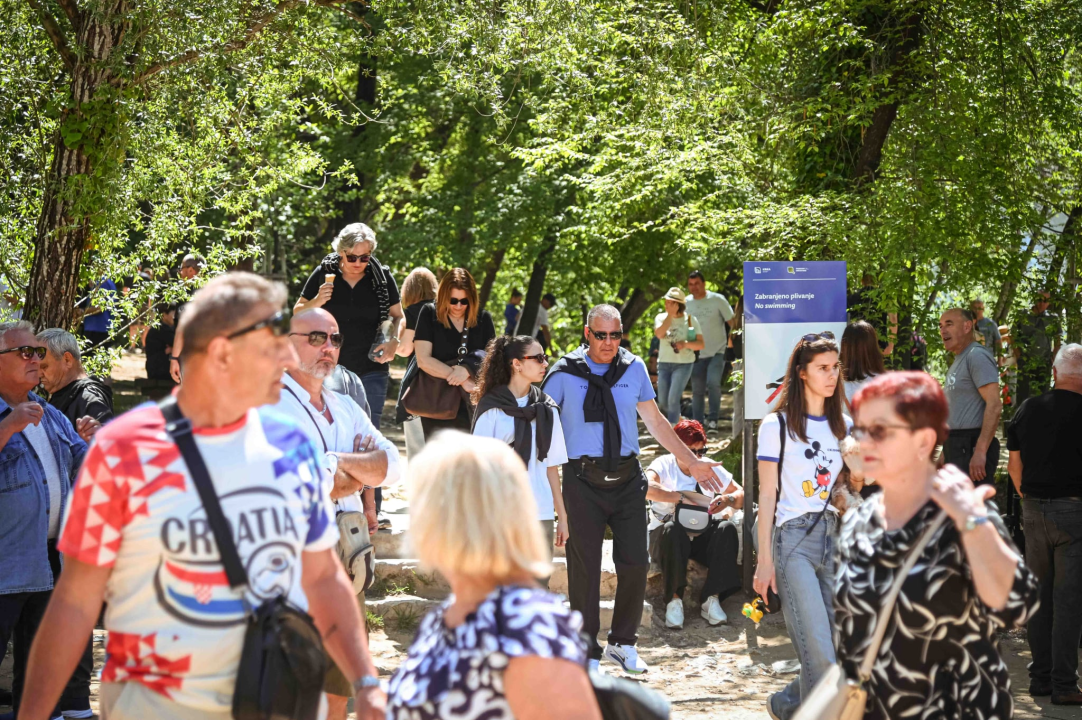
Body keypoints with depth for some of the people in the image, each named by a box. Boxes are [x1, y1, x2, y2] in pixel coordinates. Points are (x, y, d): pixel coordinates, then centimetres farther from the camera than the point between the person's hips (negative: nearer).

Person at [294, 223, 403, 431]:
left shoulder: (382, 278, 2)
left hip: (371, 372, 0)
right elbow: (298, 314, 9)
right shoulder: (323, 274, 1)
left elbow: (397, 317, 11)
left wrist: (393, 341, -9)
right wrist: (317, 301, -12)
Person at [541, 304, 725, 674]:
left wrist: (692, 462, 18)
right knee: (584, 568, 0)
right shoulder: (564, 373, -1)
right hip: (583, 480, -3)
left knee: (635, 563, 2)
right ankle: (587, 652, 11)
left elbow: (655, 421, 18)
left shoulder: (634, 368, 9)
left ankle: (622, 643, 20)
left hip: (627, 478, 3)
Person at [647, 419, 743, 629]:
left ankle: (712, 599, -27)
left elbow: (741, 496, 7)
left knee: (727, 528, -27)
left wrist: (729, 499, -17)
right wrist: (682, 497, -32)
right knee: (673, 529, -38)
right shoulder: (663, 465, -4)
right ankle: (674, 599, -32)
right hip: (666, 537, -3)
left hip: (702, 537, 4)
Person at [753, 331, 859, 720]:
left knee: (842, 654, 3)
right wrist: (764, 560, -6)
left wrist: (858, 479, -4)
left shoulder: (844, 425, 14)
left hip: (834, 537, 5)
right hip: (794, 540, -5)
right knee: (821, 658, -14)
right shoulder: (777, 425, 0)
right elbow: (767, 495, -2)